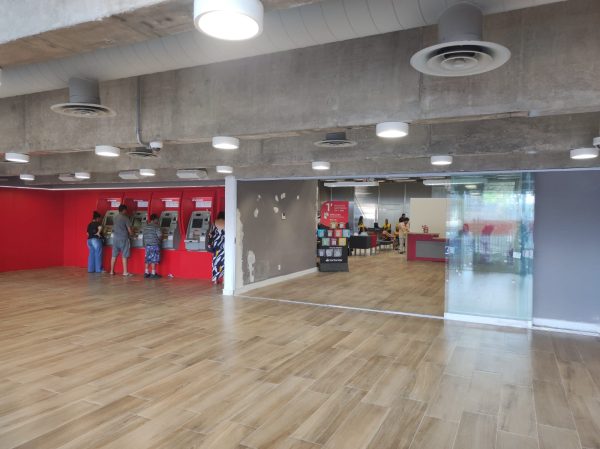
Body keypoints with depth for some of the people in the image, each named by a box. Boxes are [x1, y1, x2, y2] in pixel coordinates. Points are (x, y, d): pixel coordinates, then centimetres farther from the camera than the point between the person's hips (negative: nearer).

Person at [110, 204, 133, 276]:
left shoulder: (115, 218, 11)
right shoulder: (125, 218, -8)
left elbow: (114, 228, 17)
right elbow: (129, 229, -8)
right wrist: (130, 235, 10)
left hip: (115, 238, 6)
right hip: (123, 238, -6)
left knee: (114, 255, 10)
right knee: (124, 256, -3)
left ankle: (112, 271, 15)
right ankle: (125, 272, -2)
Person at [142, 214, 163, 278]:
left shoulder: (145, 226, 11)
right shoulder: (156, 226, -10)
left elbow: (143, 236, 16)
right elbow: (160, 236, -14)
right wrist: (160, 240, 7)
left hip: (147, 245, 6)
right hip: (154, 245, -6)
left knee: (147, 259, 12)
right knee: (154, 260, -2)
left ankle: (146, 273, 16)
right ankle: (153, 273, -1)